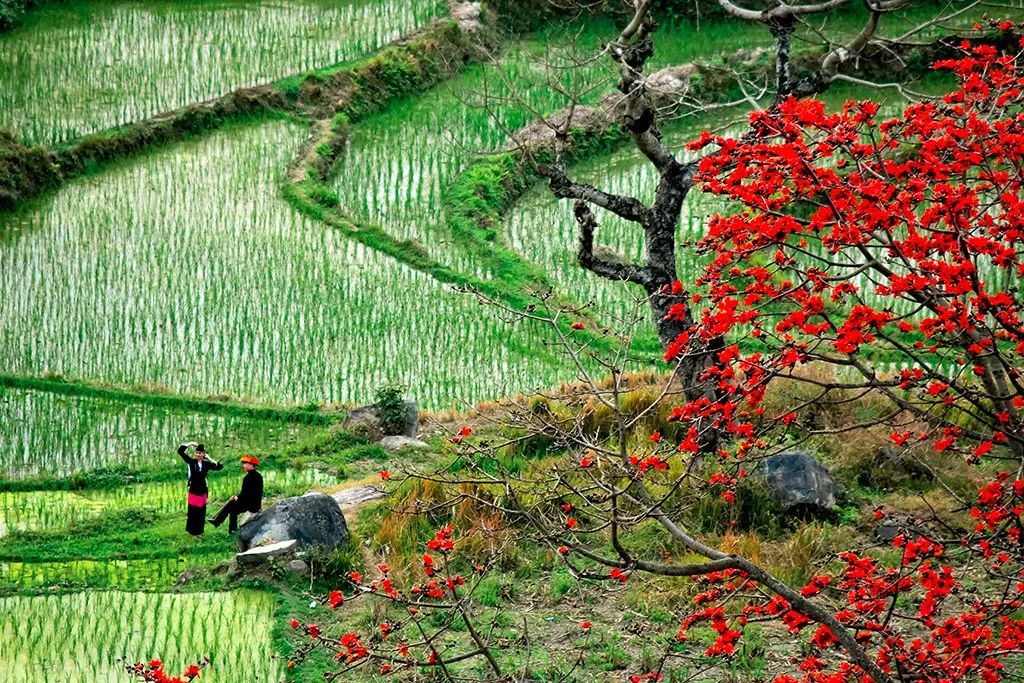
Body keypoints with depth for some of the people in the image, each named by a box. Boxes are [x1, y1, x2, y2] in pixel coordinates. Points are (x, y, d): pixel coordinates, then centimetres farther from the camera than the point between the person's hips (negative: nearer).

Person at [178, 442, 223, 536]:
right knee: (193, 511, 3)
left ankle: (199, 531, 24)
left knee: (201, 512, 11)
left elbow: (220, 466, 3)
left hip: (202, 491, 3)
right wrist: (190, 443, -9)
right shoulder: (191, 462, -5)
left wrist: (210, 459, 0)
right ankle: (192, 531, 15)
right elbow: (180, 451, -11)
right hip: (193, 490, -3)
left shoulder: (206, 464, 2)